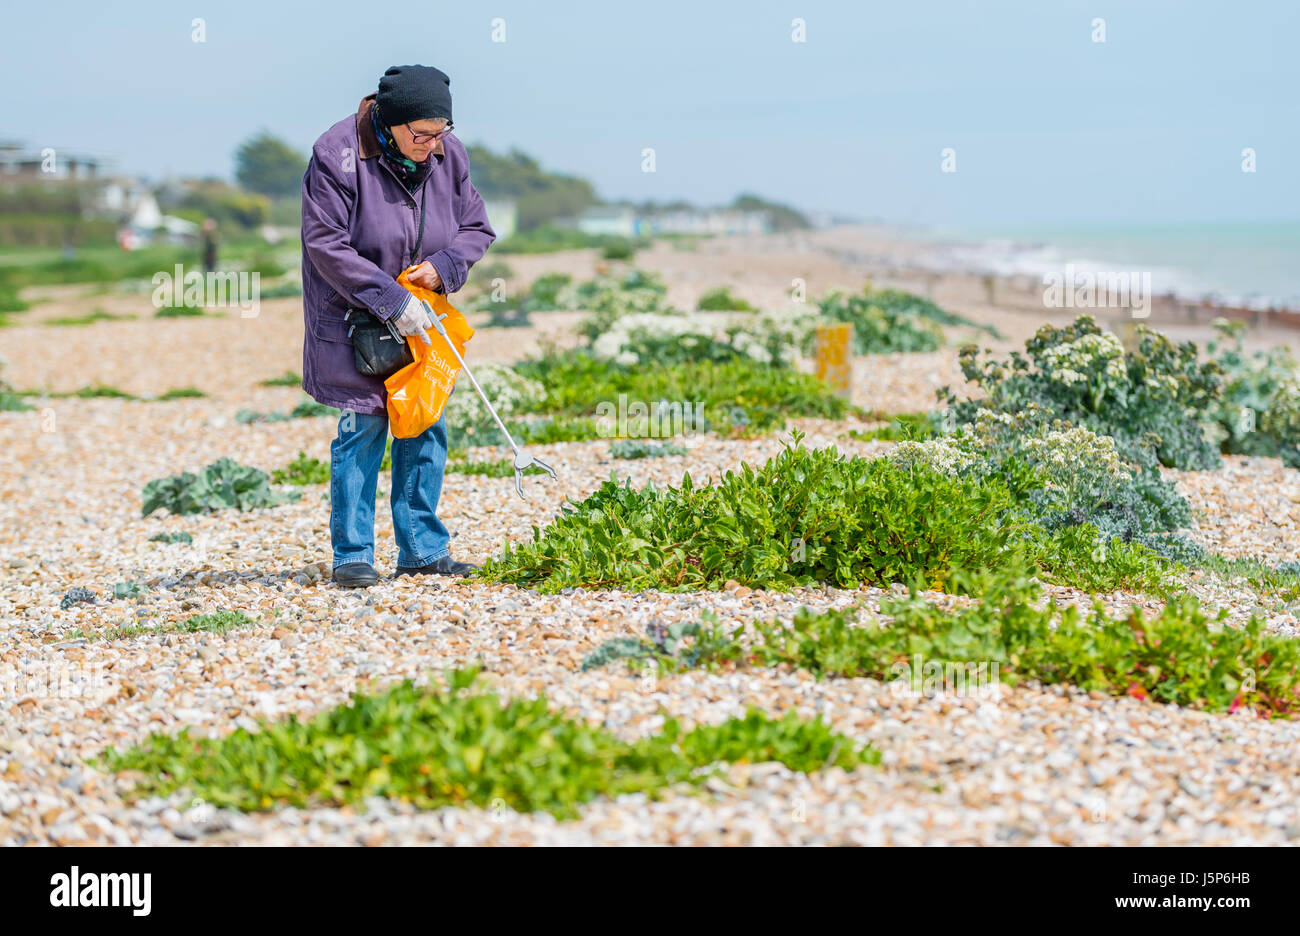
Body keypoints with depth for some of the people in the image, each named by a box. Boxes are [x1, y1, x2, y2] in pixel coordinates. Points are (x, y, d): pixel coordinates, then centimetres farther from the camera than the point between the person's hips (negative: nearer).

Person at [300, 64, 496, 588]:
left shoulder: (448, 155, -2)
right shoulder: (338, 155, -19)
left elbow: (476, 228, 8)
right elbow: (326, 245, -20)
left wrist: (443, 265, -14)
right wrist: (392, 300, -23)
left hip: (419, 315, 6)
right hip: (354, 316, -5)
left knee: (427, 424, 5)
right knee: (364, 423, -9)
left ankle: (422, 549, 14)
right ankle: (352, 554, 0)